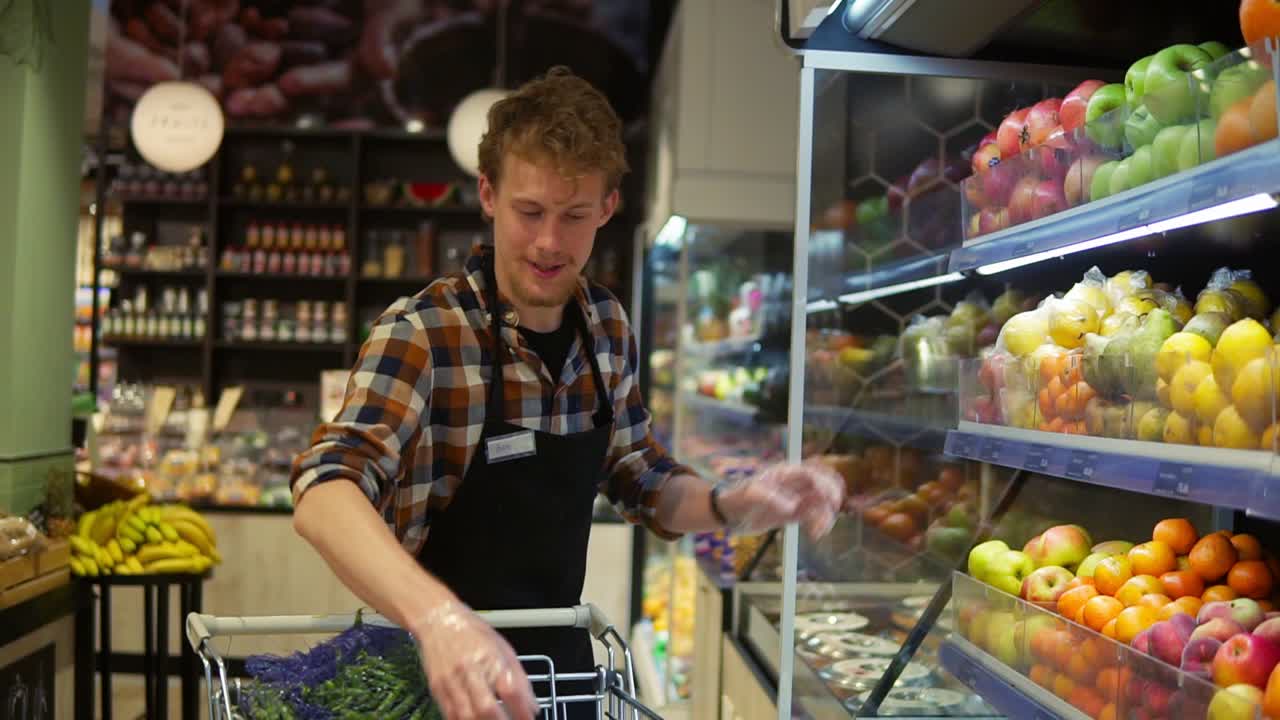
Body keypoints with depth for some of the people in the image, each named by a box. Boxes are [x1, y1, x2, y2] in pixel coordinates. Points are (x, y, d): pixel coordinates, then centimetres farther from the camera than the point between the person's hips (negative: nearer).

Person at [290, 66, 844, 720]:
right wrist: (438, 616, -51)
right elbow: (325, 494, -35)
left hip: (563, 661, 5)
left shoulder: (607, 325, -4)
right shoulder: (422, 333, -21)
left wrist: (730, 506, -11)